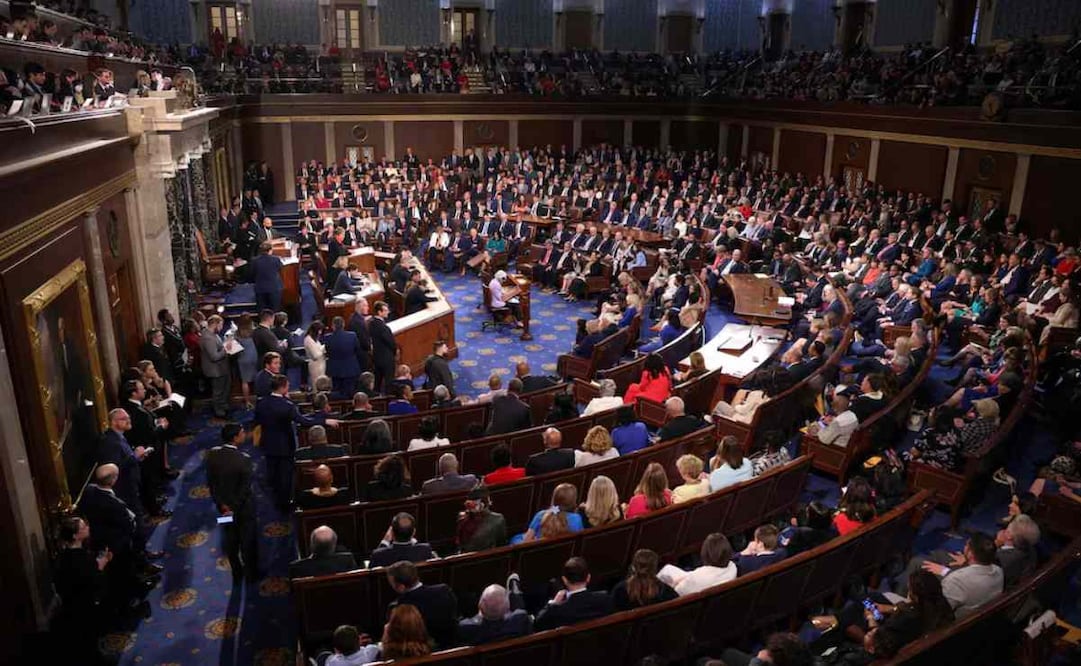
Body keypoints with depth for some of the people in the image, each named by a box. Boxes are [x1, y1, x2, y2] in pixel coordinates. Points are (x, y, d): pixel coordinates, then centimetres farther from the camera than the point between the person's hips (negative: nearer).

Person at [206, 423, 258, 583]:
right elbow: (245, 488, -23)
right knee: (248, 540, 16)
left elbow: (211, 482, -8)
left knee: (230, 540, 21)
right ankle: (251, 574, 32)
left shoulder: (212, 454, -13)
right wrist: (233, 509, -11)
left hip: (224, 504, 4)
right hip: (243, 506, -4)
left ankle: (236, 574, 35)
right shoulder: (244, 459, -28)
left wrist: (221, 504, -4)